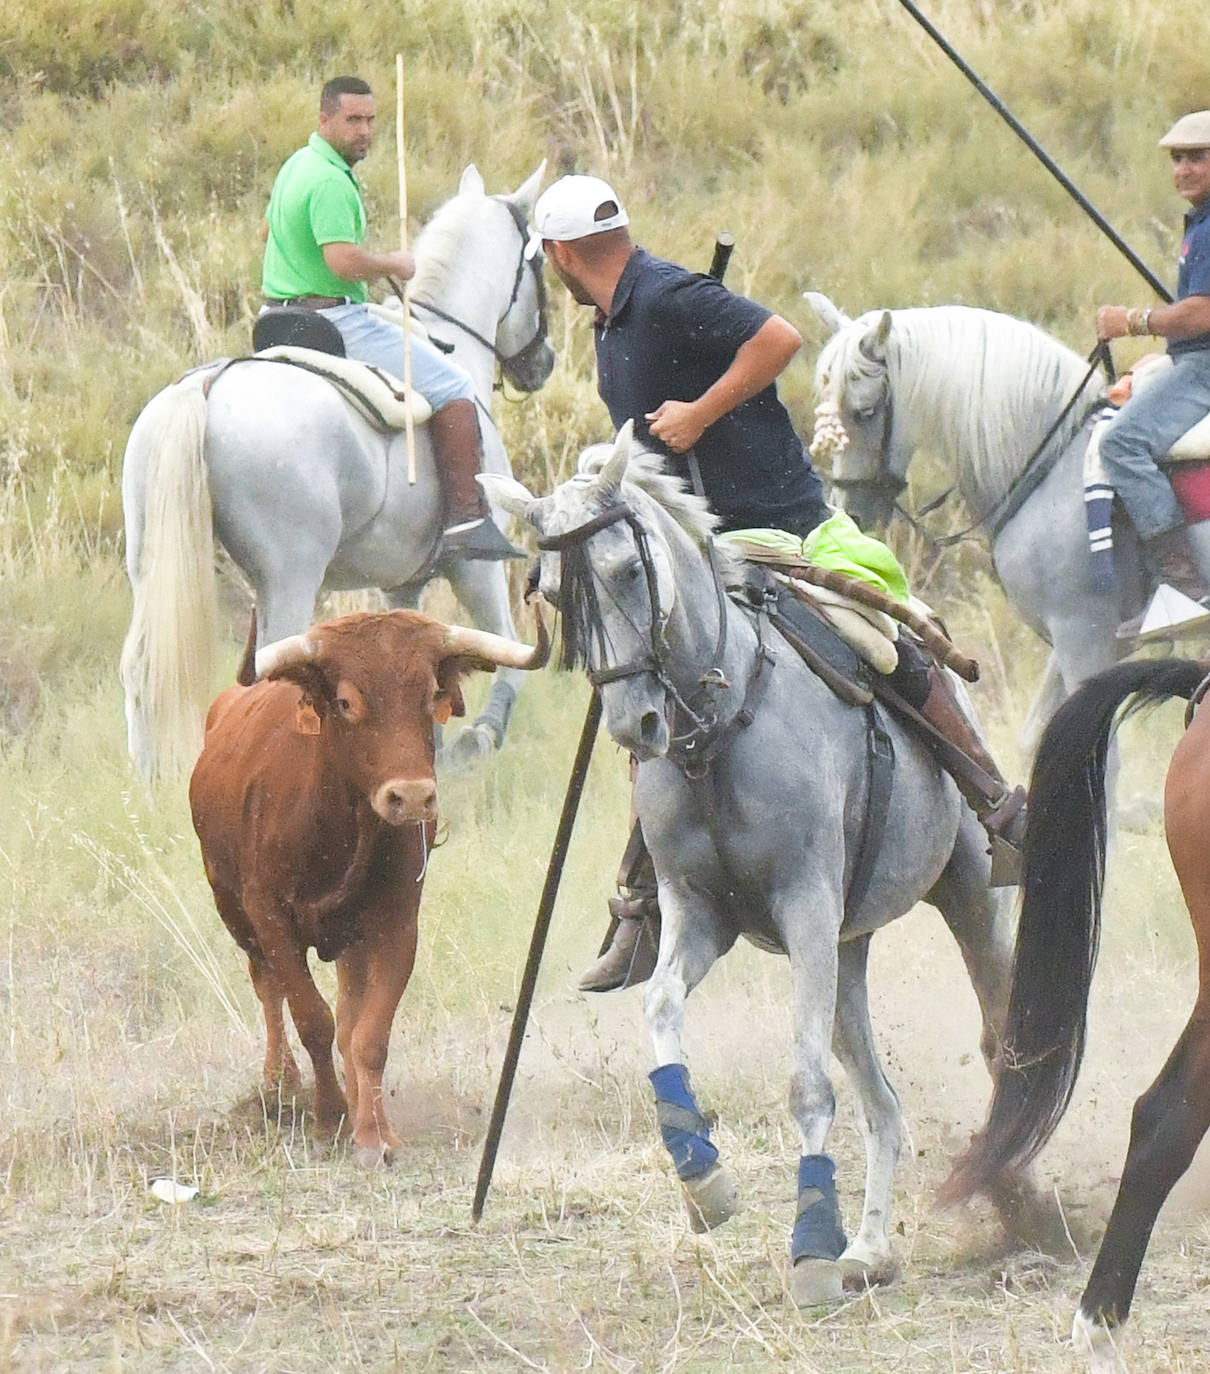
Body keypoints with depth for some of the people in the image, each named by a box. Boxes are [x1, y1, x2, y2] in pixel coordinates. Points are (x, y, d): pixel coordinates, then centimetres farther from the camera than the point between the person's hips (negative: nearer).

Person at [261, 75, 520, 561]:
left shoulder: (296, 165, 14)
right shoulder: (330, 181, -19)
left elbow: (269, 232, 29)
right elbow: (343, 261, -29)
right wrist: (393, 265, -12)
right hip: (334, 318, -10)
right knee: (452, 387, -10)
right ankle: (467, 519, -17)